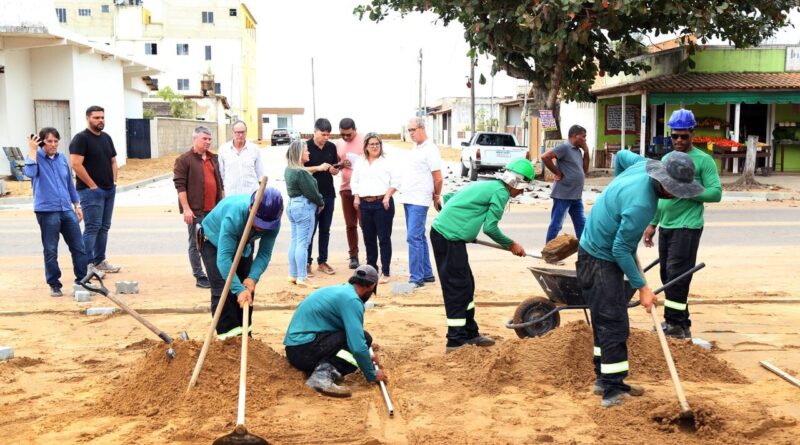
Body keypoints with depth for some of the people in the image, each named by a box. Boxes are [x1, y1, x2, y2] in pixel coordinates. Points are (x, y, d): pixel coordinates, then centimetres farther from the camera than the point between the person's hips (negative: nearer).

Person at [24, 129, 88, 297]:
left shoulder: (62, 158, 12)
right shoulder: (36, 157, -3)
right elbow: (30, 173, -25)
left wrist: (77, 205, 19)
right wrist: (32, 150, -19)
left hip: (67, 210, 5)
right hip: (47, 212, -5)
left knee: (78, 247, 5)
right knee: (51, 251, 3)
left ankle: (82, 280, 16)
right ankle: (54, 285, 14)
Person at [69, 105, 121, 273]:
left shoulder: (106, 138, 15)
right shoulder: (81, 138, -9)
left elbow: (113, 161, 22)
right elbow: (76, 164, -18)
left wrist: (114, 181, 9)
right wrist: (92, 185, -16)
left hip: (109, 190, 8)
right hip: (91, 190, -8)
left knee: (104, 227, 11)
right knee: (92, 227, -8)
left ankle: (100, 261, 19)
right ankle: (88, 264, -4)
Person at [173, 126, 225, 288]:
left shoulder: (213, 159, 15)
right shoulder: (184, 160, -6)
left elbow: (220, 182, 21)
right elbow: (180, 185, -11)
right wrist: (186, 208, -17)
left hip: (214, 209, 7)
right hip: (195, 210, -7)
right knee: (195, 244, 2)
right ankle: (200, 277, 7)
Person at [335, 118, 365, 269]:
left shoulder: (364, 142, -6)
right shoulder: (339, 144, 11)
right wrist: (341, 164, -3)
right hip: (345, 188, 5)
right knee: (350, 225, 9)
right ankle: (353, 256, 17)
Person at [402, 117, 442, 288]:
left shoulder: (430, 149, -11)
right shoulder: (415, 148, 15)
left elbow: (438, 178, -10)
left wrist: (436, 197, 2)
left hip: (419, 201, -9)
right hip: (408, 199, 9)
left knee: (414, 237, -13)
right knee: (419, 238, 13)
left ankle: (416, 278, -11)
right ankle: (427, 274, 22)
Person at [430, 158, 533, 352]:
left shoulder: (484, 185, 21)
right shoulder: (501, 192, -7)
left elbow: (448, 197, 25)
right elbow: (490, 227, -10)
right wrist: (511, 245, 3)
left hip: (441, 231, 10)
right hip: (450, 237, -10)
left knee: (466, 284, 15)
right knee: (457, 287, -4)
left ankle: (470, 333, 24)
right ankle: (456, 341, 2)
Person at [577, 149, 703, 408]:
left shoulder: (645, 165, -5)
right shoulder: (641, 204, -31)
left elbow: (621, 156, 19)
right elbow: (621, 250, -25)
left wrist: (619, 191, 28)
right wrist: (641, 287, -17)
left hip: (602, 253, 10)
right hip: (599, 260, -10)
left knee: (605, 321, 15)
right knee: (614, 325, -9)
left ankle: (604, 378, 24)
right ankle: (612, 391, -5)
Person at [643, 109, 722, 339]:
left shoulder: (703, 160, -6)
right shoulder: (666, 159, 14)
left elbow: (716, 192, -12)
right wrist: (652, 223, 15)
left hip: (687, 227, -7)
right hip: (666, 226, 7)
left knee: (676, 275, -8)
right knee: (667, 275, 11)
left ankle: (677, 324, 2)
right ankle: (678, 321, 22)